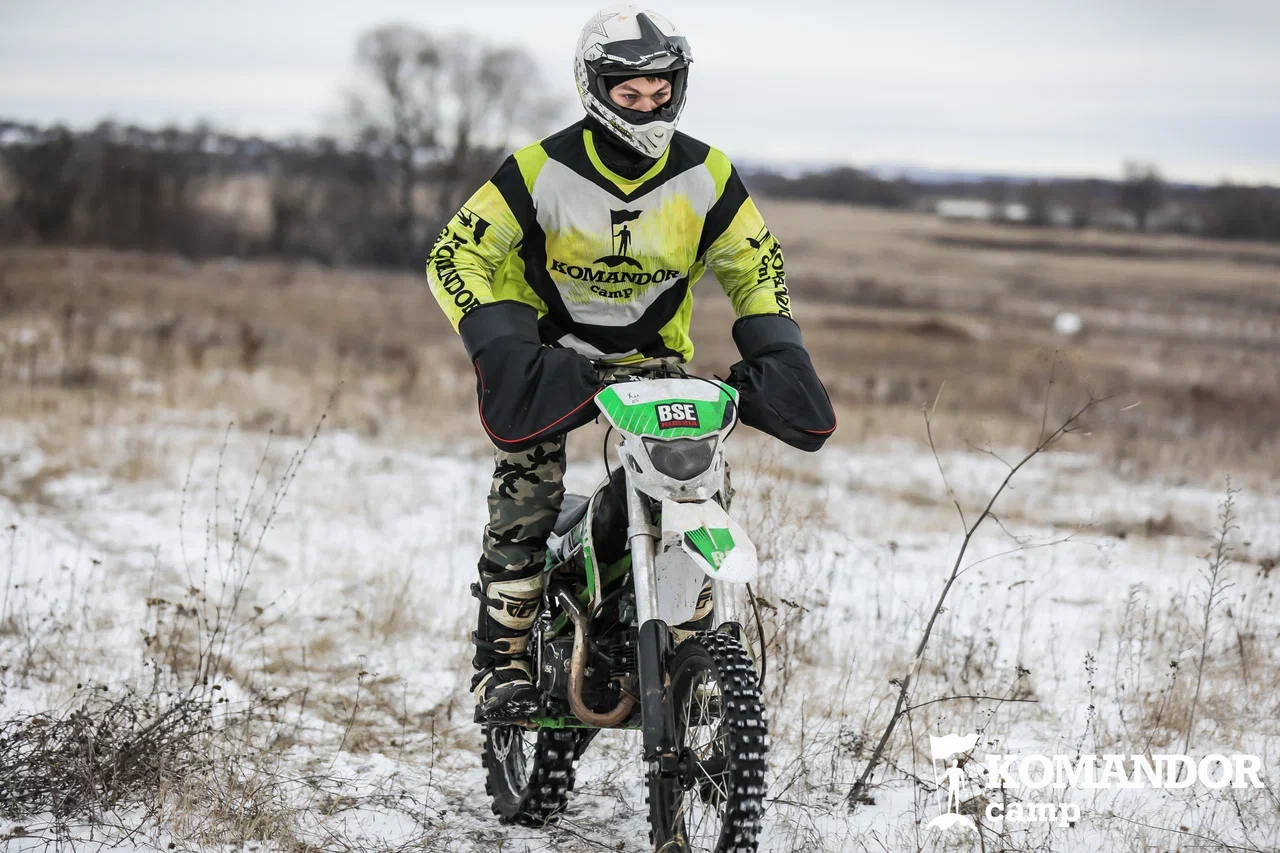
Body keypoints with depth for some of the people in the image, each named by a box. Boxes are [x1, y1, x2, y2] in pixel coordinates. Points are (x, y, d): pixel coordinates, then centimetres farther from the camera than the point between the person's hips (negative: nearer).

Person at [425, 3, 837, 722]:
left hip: (655, 355, 3)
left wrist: (777, 354, -8)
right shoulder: (544, 170, -16)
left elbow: (756, 267, 7)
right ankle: (503, 662, -14)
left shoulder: (707, 177, -7)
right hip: (549, 348, -2)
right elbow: (457, 256, -14)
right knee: (526, 499, -20)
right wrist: (501, 350, -27)